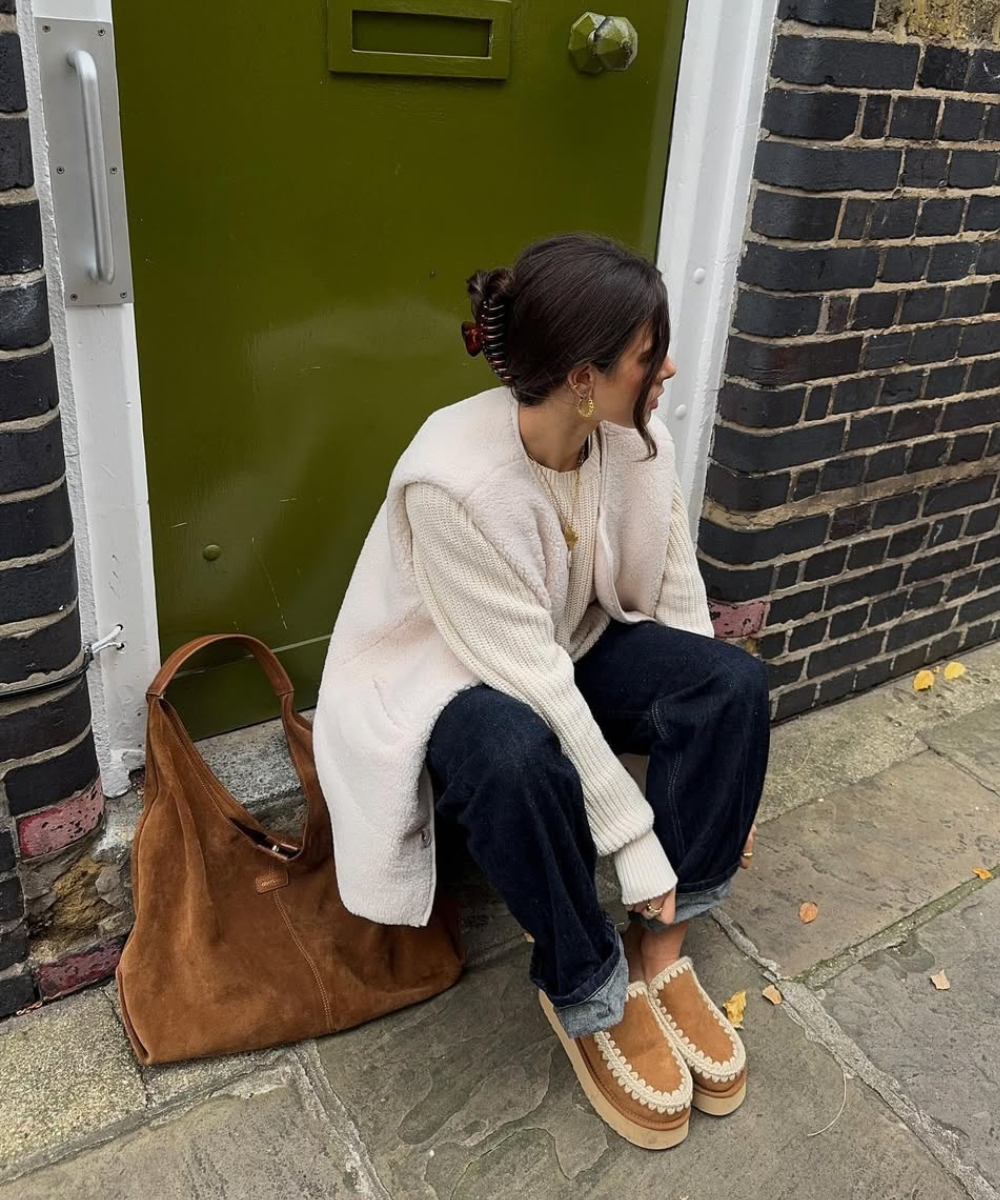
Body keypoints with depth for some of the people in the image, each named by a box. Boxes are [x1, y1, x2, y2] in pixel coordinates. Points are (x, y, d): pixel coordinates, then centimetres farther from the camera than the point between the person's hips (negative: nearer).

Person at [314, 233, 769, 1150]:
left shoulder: (635, 436, -14)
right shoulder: (453, 480, -33)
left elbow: (676, 597, -7)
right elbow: (532, 681, -31)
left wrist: (718, 783, -6)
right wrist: (638, 843, -25)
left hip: (571, 646, 6)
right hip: (444, 680, -5)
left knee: (735, 680, -18)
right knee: (520, 759, -38)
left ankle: (658, 952, -6)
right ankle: (590, 997, -10)